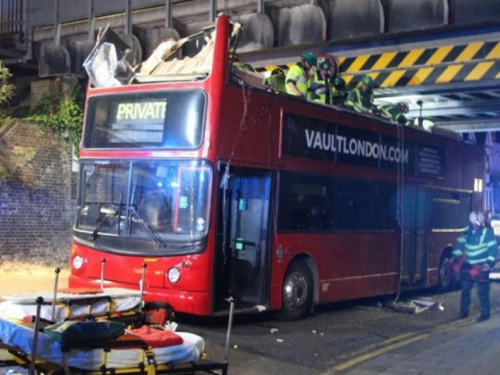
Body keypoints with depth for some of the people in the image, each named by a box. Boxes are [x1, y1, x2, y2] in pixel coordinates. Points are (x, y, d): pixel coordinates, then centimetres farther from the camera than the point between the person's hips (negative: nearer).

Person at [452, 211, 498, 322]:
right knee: (465, 289, 9)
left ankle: (485, 313, 5)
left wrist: (489, 263, -22)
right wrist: (455, 256, 3)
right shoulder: (467, 232, 2)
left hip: (481, 266, -5)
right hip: (468, 265, 5)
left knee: (483, 291, -4)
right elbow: (460, 244, 12)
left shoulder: (487, 233, -12)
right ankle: (464, 312, 21)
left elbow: (493, 248, -14)